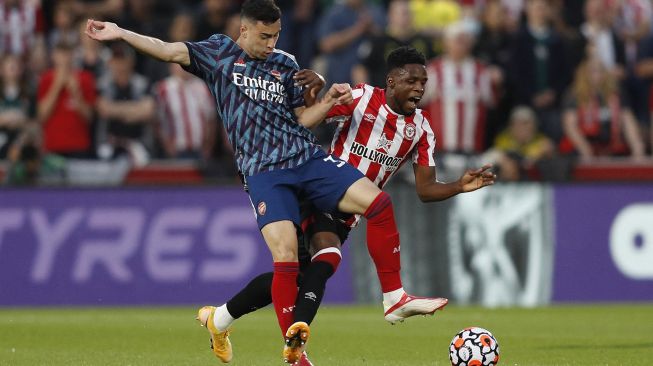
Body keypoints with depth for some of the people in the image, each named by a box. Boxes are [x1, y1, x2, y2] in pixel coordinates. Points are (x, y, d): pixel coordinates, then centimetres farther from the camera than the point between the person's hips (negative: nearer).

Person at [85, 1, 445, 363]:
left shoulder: (286, 65, 16)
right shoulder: (220, 52, 7)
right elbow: (172, 51, -2)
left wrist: (327, 102, 1)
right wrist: (120, 33, -10)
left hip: (307, 156, 4)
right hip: (263, 171, -4)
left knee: (377, 202, -13)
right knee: (285, 255, -20)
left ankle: (394, 297, -2)